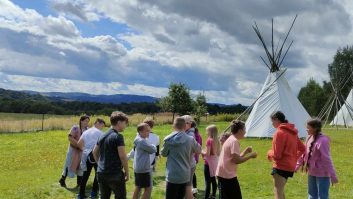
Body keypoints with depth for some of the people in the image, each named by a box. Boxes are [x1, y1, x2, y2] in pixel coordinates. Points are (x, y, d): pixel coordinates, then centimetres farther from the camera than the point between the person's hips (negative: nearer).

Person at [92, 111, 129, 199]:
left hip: (101, 173, 7)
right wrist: (127, 172, -7)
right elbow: (122, 156, -16)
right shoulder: (118, 136, -13)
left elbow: (95, 152, 19)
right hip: (115, 174, -7)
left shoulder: (103, 136, 11)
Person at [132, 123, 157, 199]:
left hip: (138, 168, 10)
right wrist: (153, 146, 6)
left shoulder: (139, 140, 12)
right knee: (148, 188, -3)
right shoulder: (142, 141, -21)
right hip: (143, 169, -10)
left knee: (138, 187, 16)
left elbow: (147, 149, 17)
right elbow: (153, 150, -13)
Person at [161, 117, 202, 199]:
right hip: (184, 175, 2)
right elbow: (199, 150, 12)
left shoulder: (168, 140, -8)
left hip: (172, 176, -2)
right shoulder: (190, 140, -6)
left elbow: (163, 154, 8)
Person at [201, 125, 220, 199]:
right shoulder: (217, 140, 5)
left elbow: (207, 153, -20)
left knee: (208, 182, -6)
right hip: (215, 162, 8)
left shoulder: (209, 140, -17)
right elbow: (219, 153, 11)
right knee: (213, 180, 17)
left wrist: (201, 151, -3)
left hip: (209, 163, -8)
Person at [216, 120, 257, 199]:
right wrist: (250, 155, -10)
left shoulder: (231, 140, 15)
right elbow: (237, 160, -22)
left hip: (228, 174, 11)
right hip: (227, 175, -11)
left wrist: (245, 151, 14)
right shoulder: (234, 141, -17)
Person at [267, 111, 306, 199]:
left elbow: (276, 155, -18)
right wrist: (294, 158, 16)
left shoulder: (279, 132, -17)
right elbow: (302, 148, 17)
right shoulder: (292, 132, 10)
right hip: (290, 166, 9)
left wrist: (269, 153, 1)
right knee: (280, 191, 24)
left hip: (281, 167, -9)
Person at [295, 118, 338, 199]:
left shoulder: (322, 140, -21)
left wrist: (333, 176, -19)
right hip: (312, 173, 8)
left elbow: (327, 159, -21)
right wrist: (297, 165, 13)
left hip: (322, 174, -8)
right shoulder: (309, 138, 4)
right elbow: (304, 153, 13)